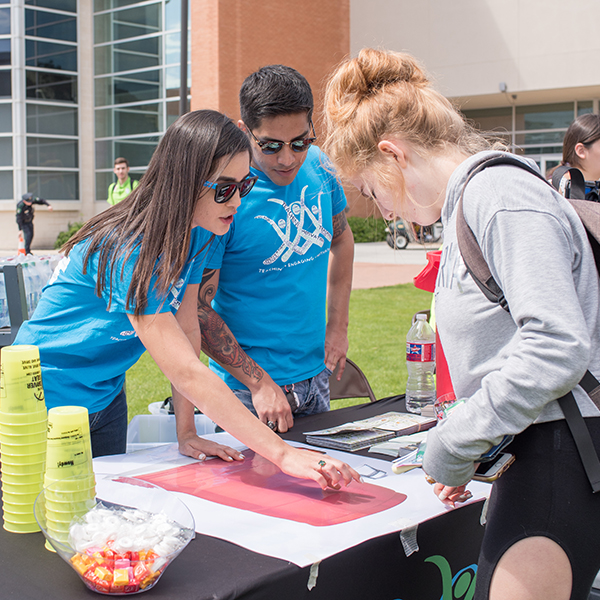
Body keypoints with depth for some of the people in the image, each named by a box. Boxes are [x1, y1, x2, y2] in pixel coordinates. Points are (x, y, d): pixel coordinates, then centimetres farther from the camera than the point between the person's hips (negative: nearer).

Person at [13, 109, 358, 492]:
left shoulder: (196, 232, -8)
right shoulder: (127, 251, -32)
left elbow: (188, 330, -5)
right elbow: (186, 371, -37)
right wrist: (282, 454, -41)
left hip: (106, 397, 7)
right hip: (50, 401, -7)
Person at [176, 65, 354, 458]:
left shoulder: (319, 166, -3)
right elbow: (196, 307, -18)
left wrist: (338, 326, 10)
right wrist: (259, 382, -20)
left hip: (316, 373, 6)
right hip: (248, 386, -6)